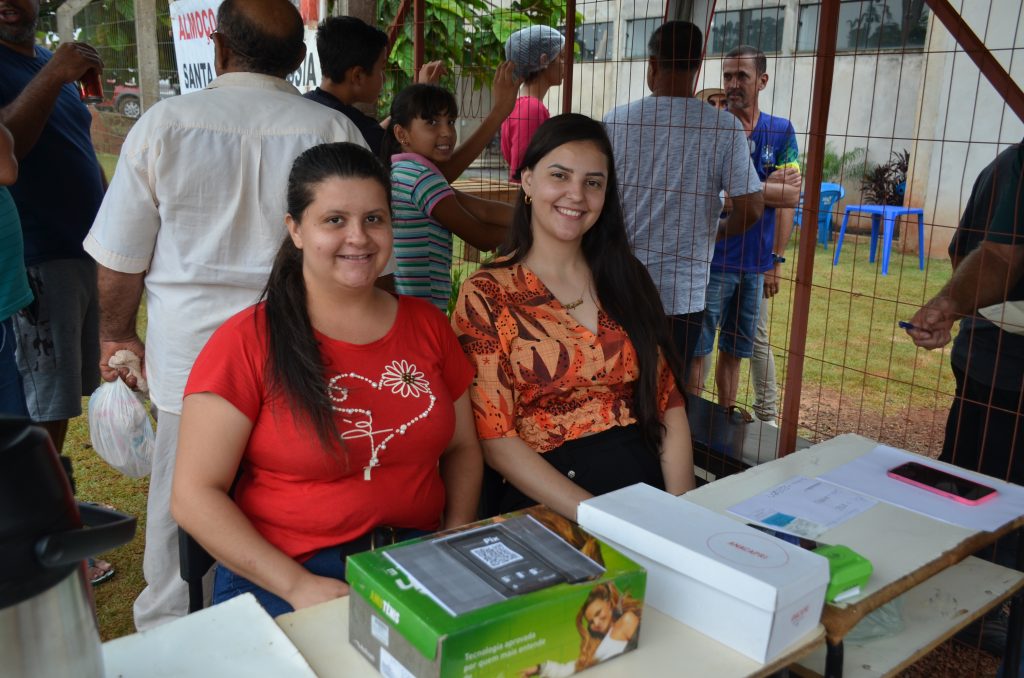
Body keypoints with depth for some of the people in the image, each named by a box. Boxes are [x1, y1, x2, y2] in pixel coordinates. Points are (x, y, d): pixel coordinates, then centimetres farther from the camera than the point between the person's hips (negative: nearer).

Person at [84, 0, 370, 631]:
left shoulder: (163, 124, -4)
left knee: (178, 529, 17)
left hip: (189, 359, 0)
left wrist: (118, 334, 19)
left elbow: (121, 261, 1)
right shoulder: (336, 130, -5)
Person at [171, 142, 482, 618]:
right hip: (280, 581, -4)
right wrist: (298, 585, -16)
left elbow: (461, 448, 16)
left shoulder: (426, 324, 8)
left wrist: (458, 533, -2)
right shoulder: (247, 342, -5)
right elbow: (194, 496, -7)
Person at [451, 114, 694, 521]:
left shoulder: (629, 280, 11)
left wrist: (681, 508, -8)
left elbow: (669, 405, 9)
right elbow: (496, 440, -7)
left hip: (647, 484, 4)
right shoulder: (485, 296, -1)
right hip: (543, 503, -3)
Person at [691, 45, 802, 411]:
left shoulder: (781, 131, 6)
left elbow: (792, 196, -1)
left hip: (756, 263, 3)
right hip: (713, 260, -3)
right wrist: (768, 186, -10)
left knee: (734, 350, 13)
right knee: (697, 350, -1)